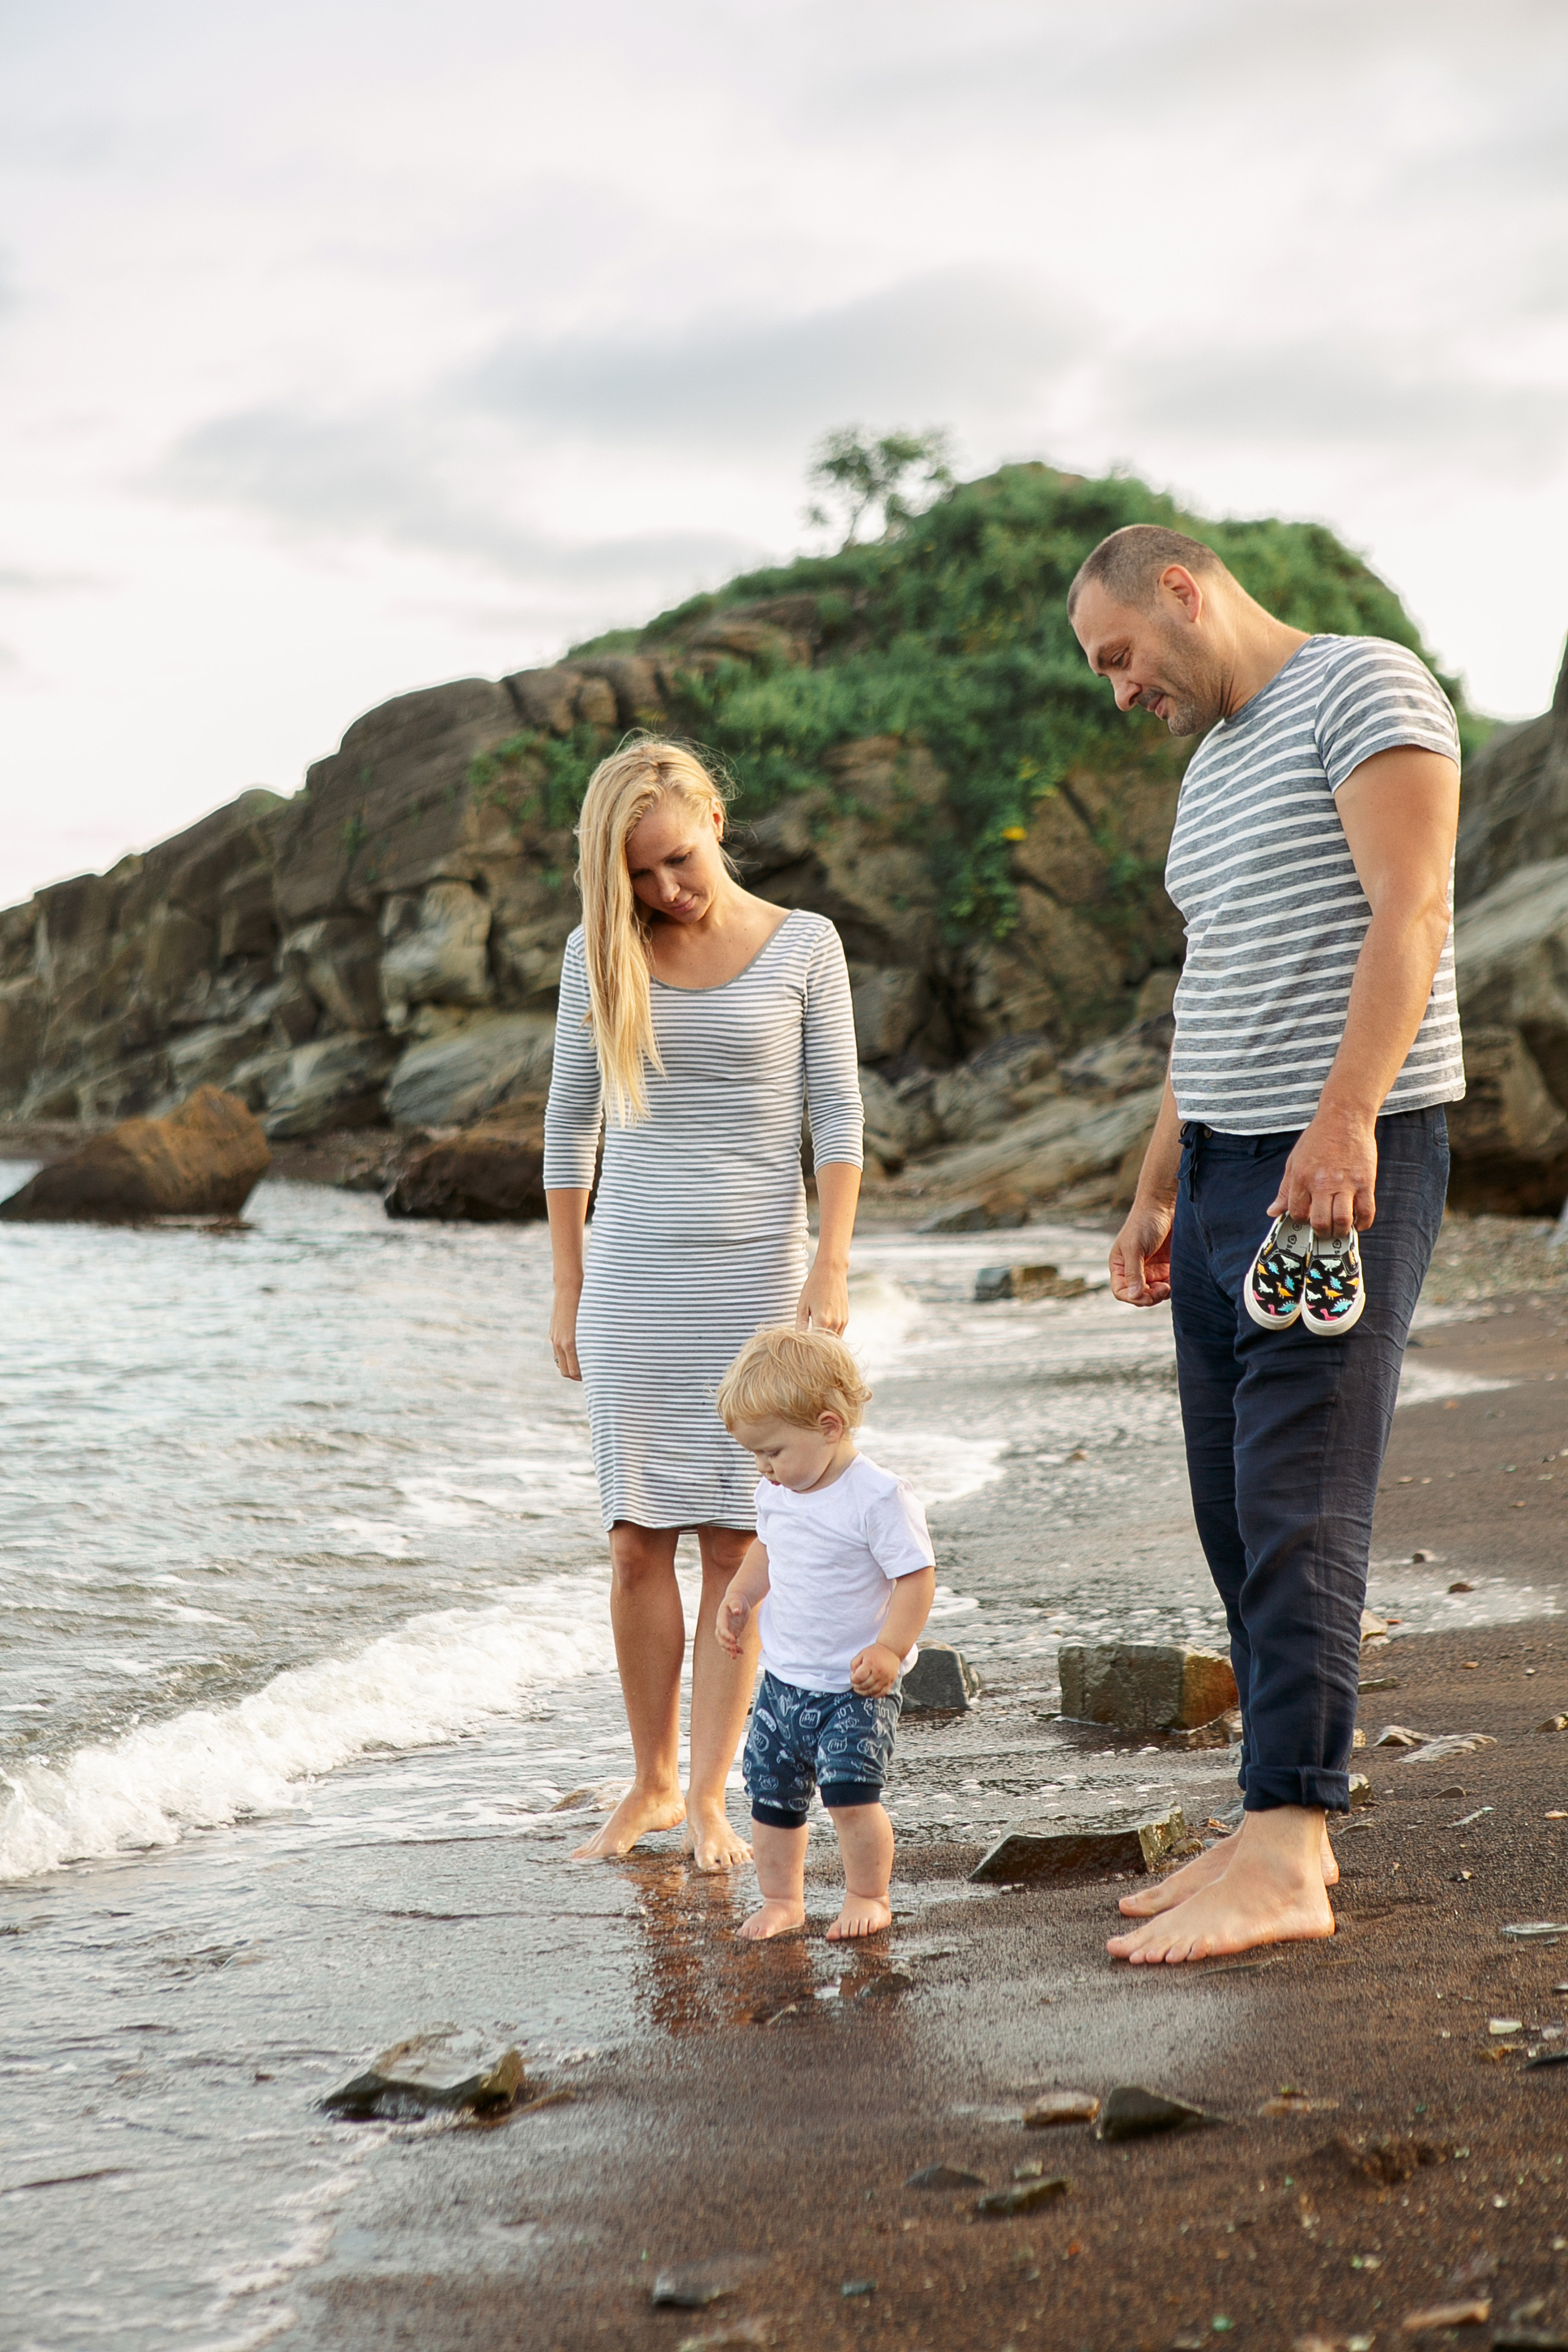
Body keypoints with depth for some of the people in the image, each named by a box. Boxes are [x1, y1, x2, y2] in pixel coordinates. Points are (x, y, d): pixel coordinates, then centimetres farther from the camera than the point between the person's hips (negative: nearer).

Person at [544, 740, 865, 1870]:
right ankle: (653, 1781, 15)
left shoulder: (803, 947, 0)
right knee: (639, 1543, 1)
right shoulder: (601, 954, 5)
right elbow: (572, 1120, 11)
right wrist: (567, 1287, 9)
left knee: (735, 1540, -3)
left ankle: (711, 1797, 3)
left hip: (758, 1268, -2)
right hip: (634, 1271, 2)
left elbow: (838, 1116, 0)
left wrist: (832, 1267, -9)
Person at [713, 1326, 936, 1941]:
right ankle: (782, 1900, 24)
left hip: (855, 1688, -7)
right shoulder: (776, 1495, 4)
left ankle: (868, 1896, 5)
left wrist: (890, 1649, -23)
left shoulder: (878, 1497, -19)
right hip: (782, 1680, 7)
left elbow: (916, 1575, -17)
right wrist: (740, 1596, 10)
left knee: (850, 1792, -15)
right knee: (771, 1795, 9)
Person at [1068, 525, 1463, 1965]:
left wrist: (1343, 1121, -27)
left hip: (1347, 1159, -9)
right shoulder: (1211, 764, 23)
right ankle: (1285, 1828, 10)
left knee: (1297, 1504, -13)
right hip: (1227, 1168, 9)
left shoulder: (1363, 688, -4)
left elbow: (1411, 909, -17)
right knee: (1237, 1509, 5)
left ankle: (1284, 1858, -13)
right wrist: (1158, 1191, 22)